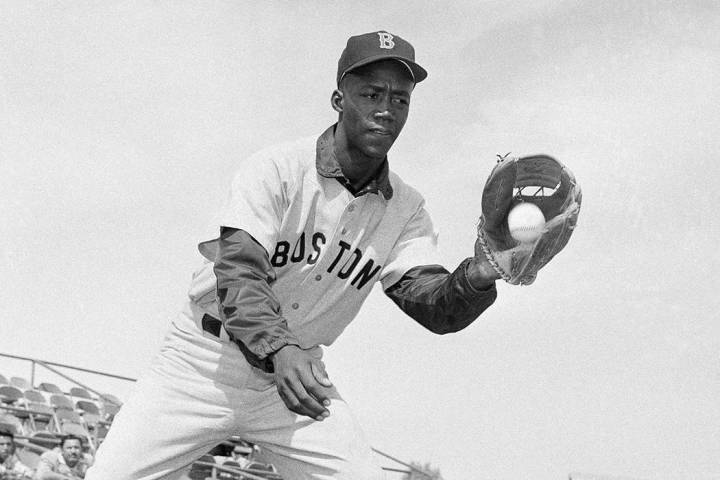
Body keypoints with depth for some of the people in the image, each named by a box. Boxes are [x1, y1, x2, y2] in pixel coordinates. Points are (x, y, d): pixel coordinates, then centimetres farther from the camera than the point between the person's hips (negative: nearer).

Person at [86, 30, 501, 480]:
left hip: (298, 371, 4)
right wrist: (278, 349, -43)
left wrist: (476, 279, -34)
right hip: (203, 359, -3)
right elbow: (238, 273, -24)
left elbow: (435, 306, -11)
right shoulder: (276, 169, -14)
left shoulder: (406, 210, 0)